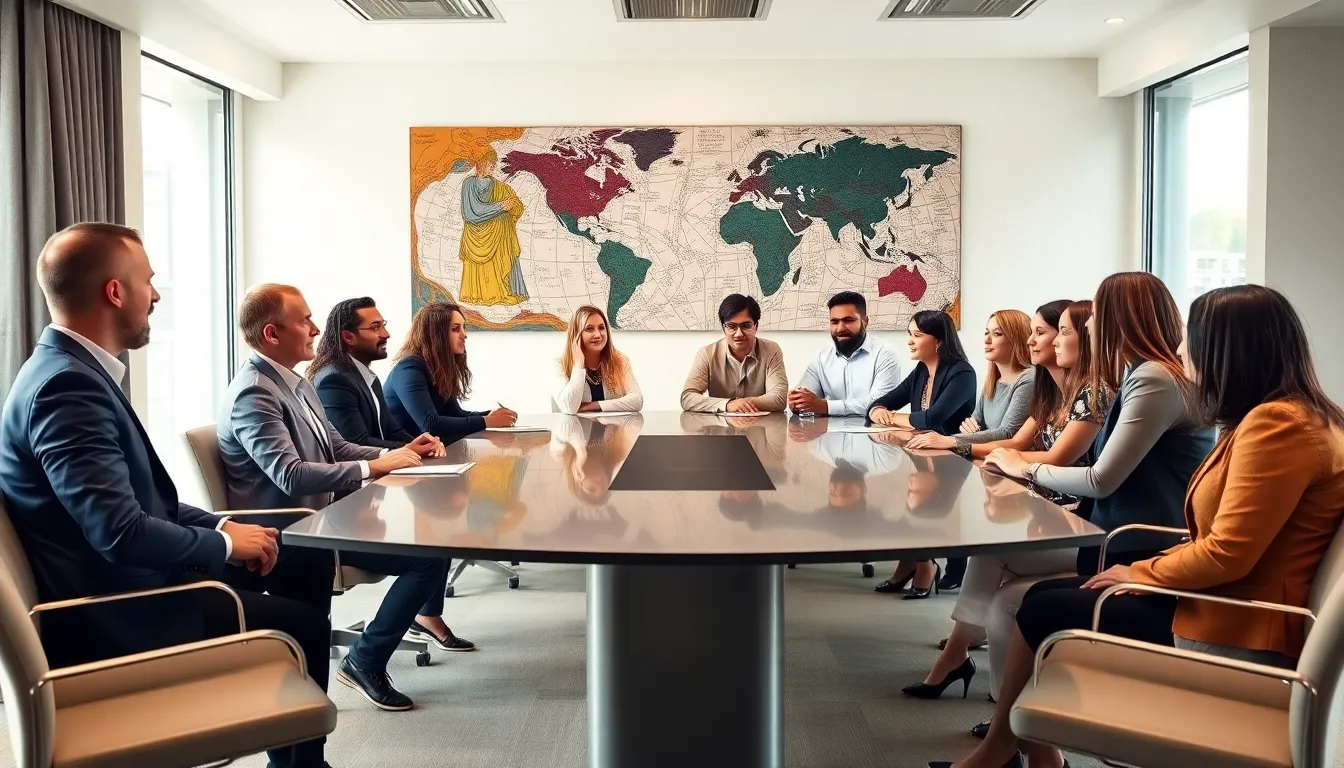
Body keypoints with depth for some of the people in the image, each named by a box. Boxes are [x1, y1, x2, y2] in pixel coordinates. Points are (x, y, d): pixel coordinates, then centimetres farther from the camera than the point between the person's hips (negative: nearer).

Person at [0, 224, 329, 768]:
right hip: (113, 612, -10)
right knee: (303, 625, -8)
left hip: (124, 581, 10)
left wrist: (222, 526, -1)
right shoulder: (66, 386, -25)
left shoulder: (74, 371, 8)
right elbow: (122, 532, -32)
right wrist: (225, 543, -15)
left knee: (305, 566, 12)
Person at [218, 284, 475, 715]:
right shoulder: (254, 393, -19)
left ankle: (426, 613, 26)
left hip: (325, 511, 9)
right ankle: (365, 662, -5)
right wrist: (374, 467, -24)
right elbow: (291, 476, -29)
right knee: (428, 554, -19)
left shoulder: (296, 384, 10)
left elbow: (336, 448, 17)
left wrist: (397, 453, 1)